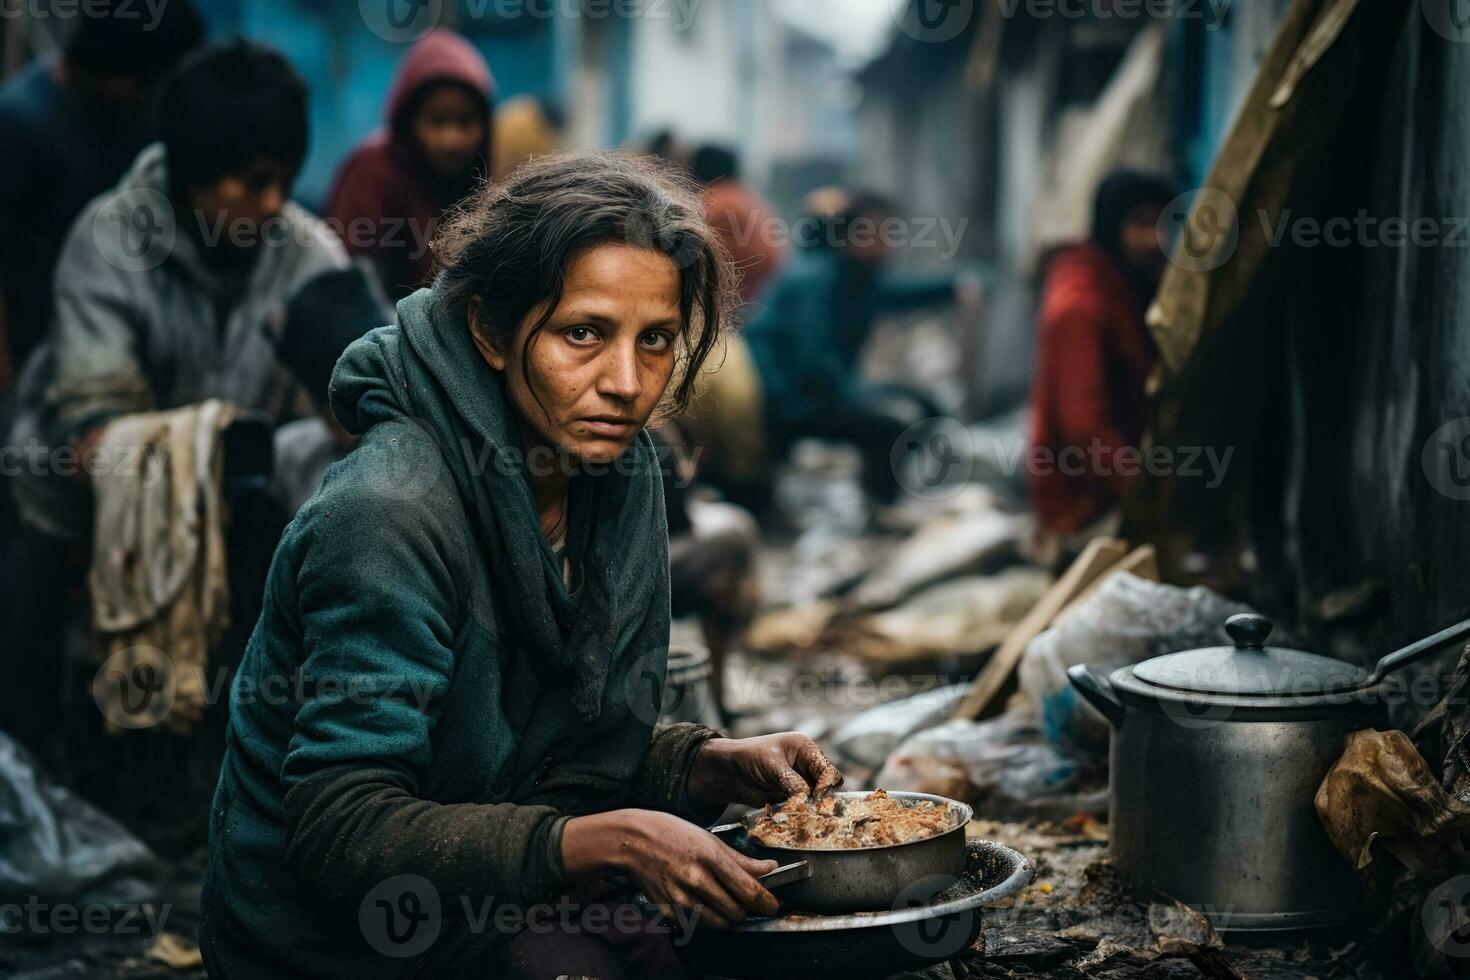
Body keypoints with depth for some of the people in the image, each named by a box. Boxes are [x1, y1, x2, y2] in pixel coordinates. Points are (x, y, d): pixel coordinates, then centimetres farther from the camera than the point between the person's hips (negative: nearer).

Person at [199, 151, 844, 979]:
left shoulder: (620, 473, -1)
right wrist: (605, 842, -35)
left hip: (496, 902, 7)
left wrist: (716, 764, -8)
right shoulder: (392, 516, -25)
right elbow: (339, 834, -28)